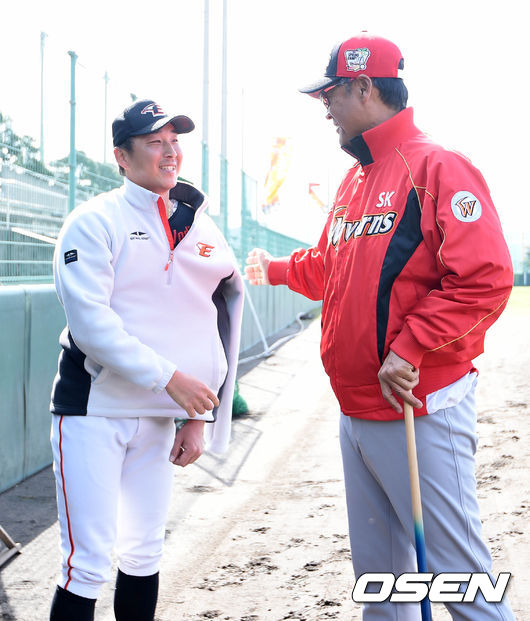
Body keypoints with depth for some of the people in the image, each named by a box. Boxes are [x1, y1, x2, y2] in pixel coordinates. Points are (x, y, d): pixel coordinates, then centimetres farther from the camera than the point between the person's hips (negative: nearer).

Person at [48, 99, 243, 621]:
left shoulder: (202, 230, 10)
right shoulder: (95, 222, -7)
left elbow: (215, 332, 12)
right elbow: (90, 322, -18)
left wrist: (199, 417, 7)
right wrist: (169, 376, -22)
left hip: (159, 418, 5)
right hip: (92, 411, -5)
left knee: (144, 554, 11)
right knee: (89, 563, -8)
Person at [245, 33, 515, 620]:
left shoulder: (437, 168, -12)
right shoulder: (354, 181, 16)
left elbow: (485, 279, -22)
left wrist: (409, 350, -24)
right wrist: (276, 269, 28)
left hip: (419, 411, -9)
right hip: (356, 412, 9)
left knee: (457, 568, -6)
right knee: (376, 569, 17)